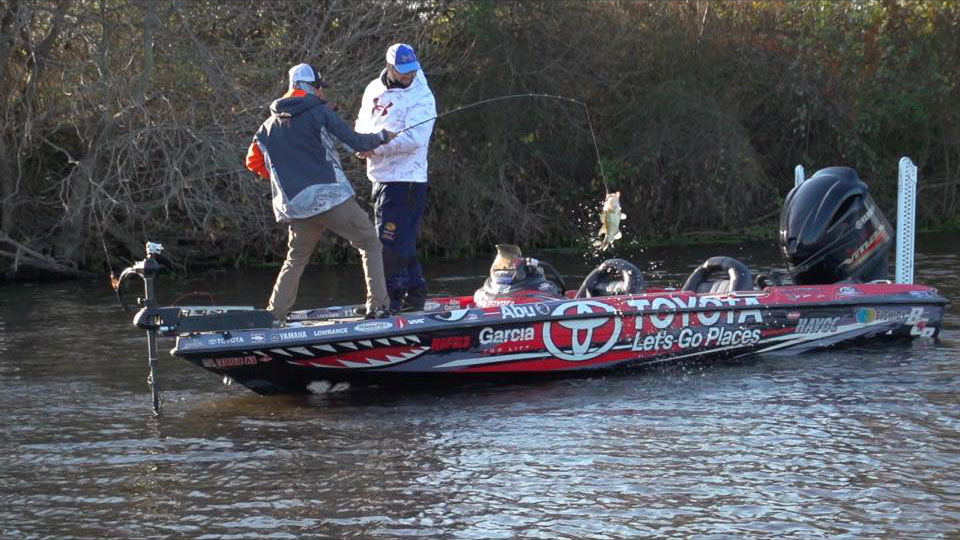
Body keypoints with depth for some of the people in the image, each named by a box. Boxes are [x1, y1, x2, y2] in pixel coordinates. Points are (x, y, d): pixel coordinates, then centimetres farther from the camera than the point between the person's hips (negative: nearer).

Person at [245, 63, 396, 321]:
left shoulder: (270, 125, 14)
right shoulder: (319, 111, -2)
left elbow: (253, 161, 19)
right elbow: (354, 141, -6)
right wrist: (382, 136, 11)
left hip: (296, 206, 5)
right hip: (332, 197, -5)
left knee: (296, 259, 20)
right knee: (370, 245, 4)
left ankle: (274, 313, 11)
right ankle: (377, 305, -7)